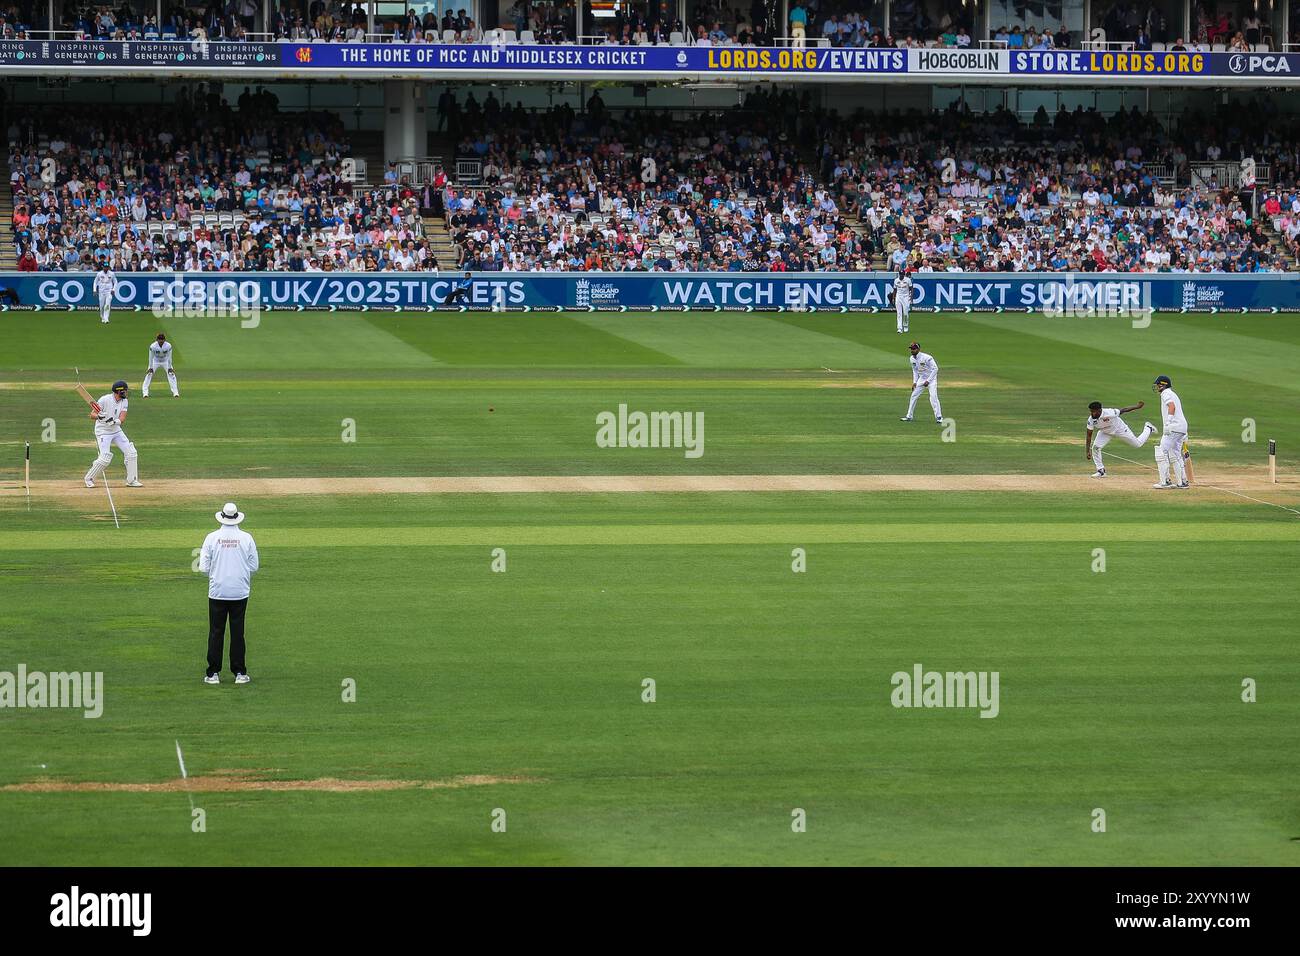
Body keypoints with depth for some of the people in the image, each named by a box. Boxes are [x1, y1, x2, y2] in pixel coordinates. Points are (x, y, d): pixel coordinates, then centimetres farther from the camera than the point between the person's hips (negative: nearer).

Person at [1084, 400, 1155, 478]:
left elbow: (1123, 410, -26)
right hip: (1105, 433, 3)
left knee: (1137, 444, 14)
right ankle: (1101, 471, 0)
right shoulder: (1091, 420, -28)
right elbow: (1089, 435, -19)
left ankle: (1148, 429, 44)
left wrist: (1138, 406, -15)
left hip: (1119, 429, -3)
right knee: (1095, 447, -17)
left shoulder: (1109, 413, -41)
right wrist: (1087, 451, -24)